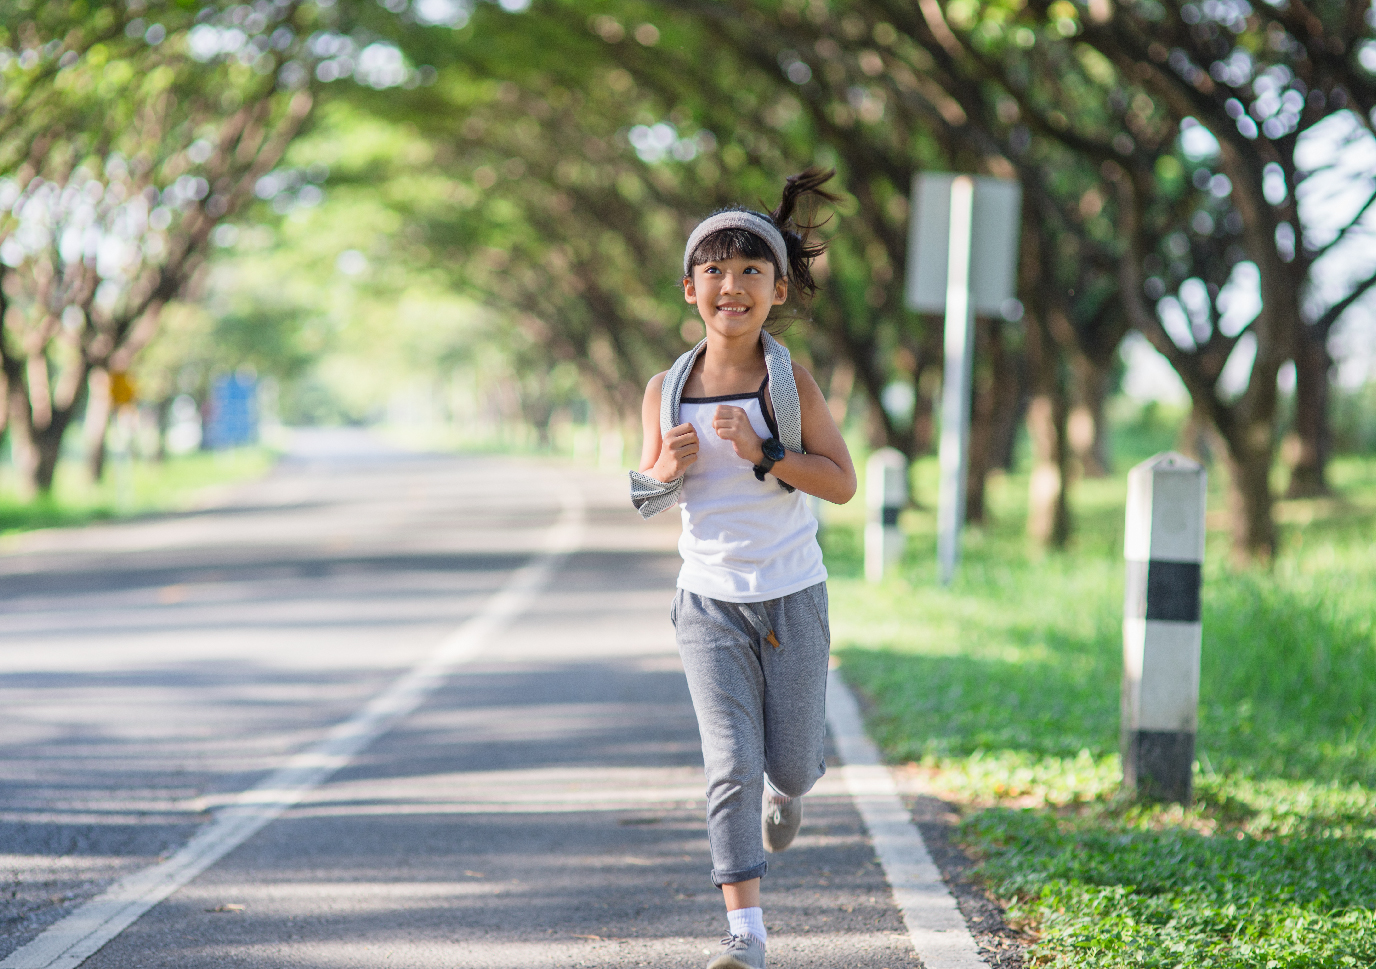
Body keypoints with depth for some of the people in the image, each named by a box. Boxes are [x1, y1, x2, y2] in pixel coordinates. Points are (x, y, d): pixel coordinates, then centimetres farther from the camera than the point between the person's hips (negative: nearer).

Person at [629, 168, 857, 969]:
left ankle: (788, 788, 49)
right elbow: (647, 496, 8)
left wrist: (765, 453, -22)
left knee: (791, 765, 10)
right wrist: (665, 471, -15)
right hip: (710, 603, 0)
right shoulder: (667, 390, -2)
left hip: (793, 600, 0)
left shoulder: (792, 382, -7)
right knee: (731, 767, -9)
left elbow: (843, 482, -8)